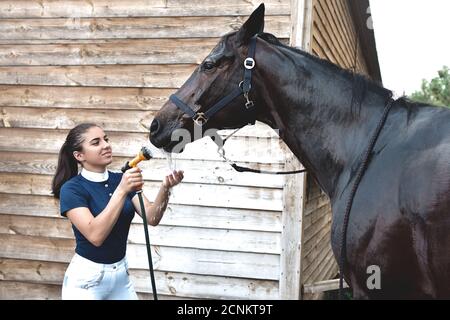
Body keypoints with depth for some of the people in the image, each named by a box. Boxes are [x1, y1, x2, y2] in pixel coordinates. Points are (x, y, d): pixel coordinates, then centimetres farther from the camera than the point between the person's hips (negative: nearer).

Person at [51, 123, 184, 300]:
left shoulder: (120, 179, 2)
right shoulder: (71, 189, -14)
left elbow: (152, 218, -9)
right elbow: (95, 235, -27)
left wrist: (165, 188, -26)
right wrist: (121, 191, -32)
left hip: (121, 273, 5)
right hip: (86, 278, -5)